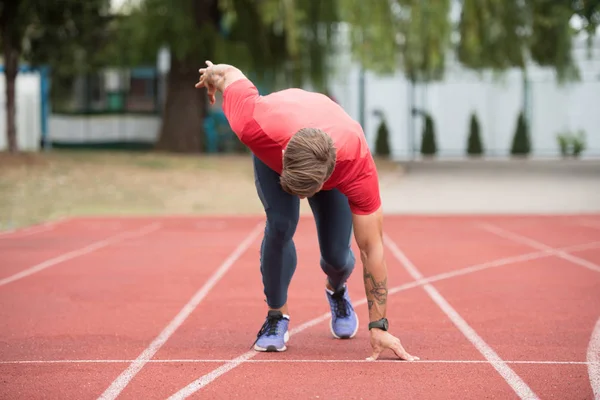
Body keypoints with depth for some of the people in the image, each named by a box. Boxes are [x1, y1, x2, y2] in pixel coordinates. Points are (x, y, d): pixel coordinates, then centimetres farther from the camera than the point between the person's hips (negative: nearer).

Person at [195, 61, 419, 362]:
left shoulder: (359, 165, -46)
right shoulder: (256, 125, -48)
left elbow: (372, 249, -36)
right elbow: (231, 74, -25)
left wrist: (378, 328, -33)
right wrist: (211, 74, 2)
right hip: (271, 150, 0)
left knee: (336, 255, -9)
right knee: (281, 225, -27)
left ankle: (337, 291, 32)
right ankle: (277, 315, -2)